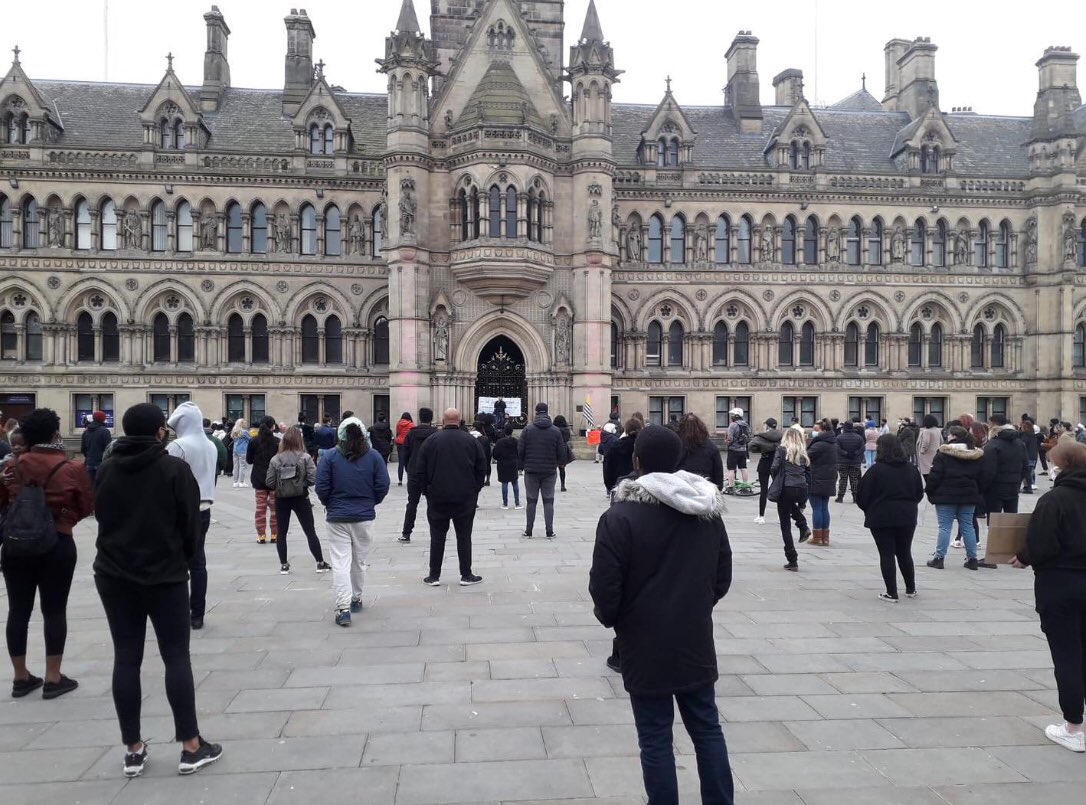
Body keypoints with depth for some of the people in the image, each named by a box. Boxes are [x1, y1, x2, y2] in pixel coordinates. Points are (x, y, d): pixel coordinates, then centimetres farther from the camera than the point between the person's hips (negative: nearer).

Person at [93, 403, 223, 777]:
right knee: (176, 656, 2)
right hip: (165, 575, -4)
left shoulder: (106, 469, 1)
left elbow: (102, 518, 10)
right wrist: (182, 559, 11)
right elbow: (191, 524, -7)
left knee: (126, 658, 8)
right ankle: (191, 746, 6)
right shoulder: (175, 468, -11)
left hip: (114, 575, 4)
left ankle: (133, 749, 14)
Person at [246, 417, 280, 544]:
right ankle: (275, 535, 10)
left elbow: (248, 460, 3)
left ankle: (261, 535, 9)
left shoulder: (254, 442, -4)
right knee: (275, 507, 8)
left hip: (259, 479, 1)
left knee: (260, 507, 9)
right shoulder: (277, 442, -10)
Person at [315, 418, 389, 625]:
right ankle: (356, 599, 32)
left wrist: (331, 505, 13)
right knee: (359, 561, 17)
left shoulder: (330, 456, -5)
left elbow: (321, 488, -6)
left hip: (337, 518, -2)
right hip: (365, 517, 2)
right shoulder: (374, 456, -3)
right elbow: (383, 486, -5)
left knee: (340, 563, -1)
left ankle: (343, 607, -10)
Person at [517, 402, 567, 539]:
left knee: (531, 501, 8)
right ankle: (550, 532, 4)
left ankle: (528, 531, 11)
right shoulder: (555, 431, -4)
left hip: (531, 471, 0)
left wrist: (522, 465, 9)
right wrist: (556, 463, 18)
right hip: (550, 471, 0)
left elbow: (520, 450, -5)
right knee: (548, 501, 6)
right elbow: (562, 453, -2)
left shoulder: (527, 429, -5)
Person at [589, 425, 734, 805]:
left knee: (656, 739, 7)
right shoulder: (709, 511, 2)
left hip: (646, 645, -5)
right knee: (707, 728, 18)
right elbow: (722, 577, 9)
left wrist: (611, 619, 5)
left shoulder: (621, 515, -17)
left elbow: (604, 587, -15)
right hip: (696, 640, 5)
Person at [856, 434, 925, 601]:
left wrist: (869, 510, 9)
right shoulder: (911, 469, 3)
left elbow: (862, 496, -10)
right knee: (905, 553, 18)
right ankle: (911, 589, 27)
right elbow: (919, 494, 12)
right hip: (907, 517, 5)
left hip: (881, 518, -5)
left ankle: (891, 593, 3)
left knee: (887, 555, 2)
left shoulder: (876, 470, -13)